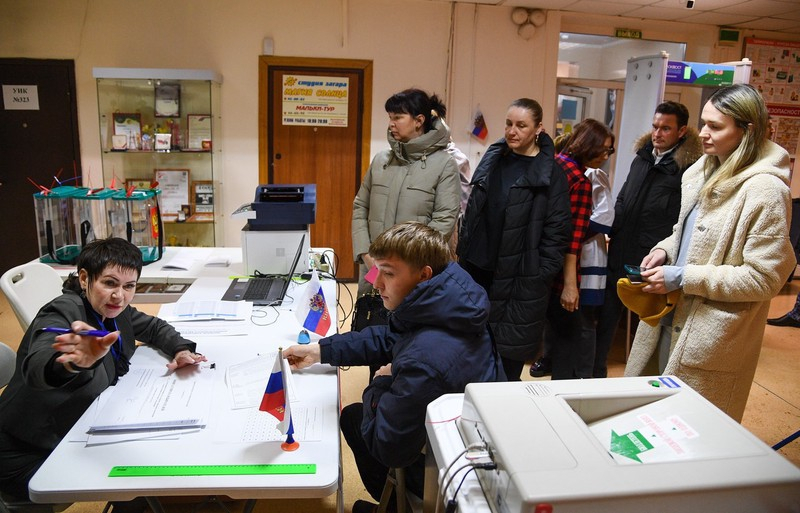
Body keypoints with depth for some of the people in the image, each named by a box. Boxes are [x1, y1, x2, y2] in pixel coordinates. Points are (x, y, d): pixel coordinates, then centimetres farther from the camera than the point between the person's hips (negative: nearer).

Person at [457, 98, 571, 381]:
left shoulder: (550, 173, -7)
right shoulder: (494, 159, 10)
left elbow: (556, 230, -9)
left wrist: (542, 275, -13)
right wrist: (463, 252, 10)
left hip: (520, 278, -5)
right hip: (478, 268, 6)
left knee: (508, 360, 4)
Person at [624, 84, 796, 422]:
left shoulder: (764, 190, -18)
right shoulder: (706, 171, 6)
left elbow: (764, 278, -19)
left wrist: (682, 278, -20)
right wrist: (665, 250, 0)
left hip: (712, 338, -7)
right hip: (672, 316, 8)